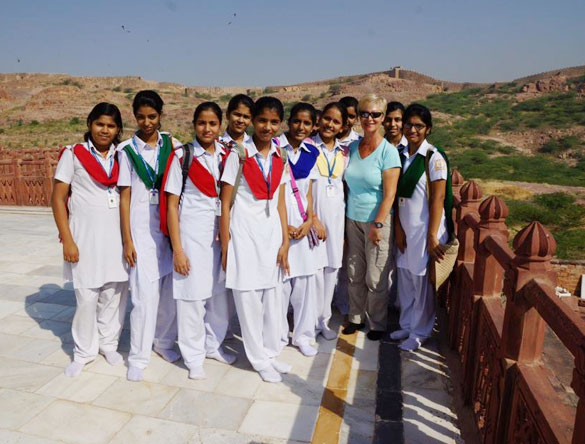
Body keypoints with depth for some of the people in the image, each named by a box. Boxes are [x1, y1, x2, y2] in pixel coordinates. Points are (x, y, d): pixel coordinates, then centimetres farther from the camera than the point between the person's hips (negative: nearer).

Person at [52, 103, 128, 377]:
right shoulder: (73, 154, 1)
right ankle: (84, 351, 20)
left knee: (115, 293, 6)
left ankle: (109, 344, 25)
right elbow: (58, 199, -1)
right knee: (86, 296, 1)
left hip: (118, 236, 3)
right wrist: (67, 240, -8)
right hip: (85, 236, -2)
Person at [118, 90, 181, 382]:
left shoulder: (173, 145, 5)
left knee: (172, 289, 8)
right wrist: (127, 240, -4)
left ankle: (164, 341, 30)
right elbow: (125, 196, 0)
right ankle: (138, 357, 11)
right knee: (145, 294, -4)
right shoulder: (127, 150, 1)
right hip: (142, 229, -2)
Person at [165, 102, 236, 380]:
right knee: (192, 295, 3)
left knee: (220, 292, 10)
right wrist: (177, 249, -9)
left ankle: (213, 345, 34)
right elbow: (172, 204, -5)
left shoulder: (227, 156, 7)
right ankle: (194, 357, 23)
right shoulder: (183, 157, -4)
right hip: (192, 233, -4)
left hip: (222, 232, 4)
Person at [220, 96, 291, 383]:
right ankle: (259, 359, 23)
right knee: (248, 297, 5)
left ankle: (271, 352, 32)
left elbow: (280, 203, 8)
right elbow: (225, 204, -6)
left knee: (273, 296, 12)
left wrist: (285, 242, 4)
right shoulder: (238, 156, -7)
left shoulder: (279, 158, 6)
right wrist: (225, 246, -8)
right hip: (244, 235, -4)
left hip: (272, 234, 4)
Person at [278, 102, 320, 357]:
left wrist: (309, 221, -3)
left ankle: (303, 334, 23)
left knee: (305, 278, 6)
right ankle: (278, 334, 20)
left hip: (302, 222, 4)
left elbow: (308, 191, 12)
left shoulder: (312, 152, 10)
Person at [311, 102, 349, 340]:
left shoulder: (344, 152, 11)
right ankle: (315, 320, 13)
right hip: (312, 213, -5)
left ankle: (324, 319, 23)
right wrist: (313, 217, -12)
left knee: (332, 267, 8)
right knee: (315, 268, -5)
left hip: (336, 215, 5)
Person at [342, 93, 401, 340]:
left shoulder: (388, 152, -10)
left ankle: (378, 324, 23)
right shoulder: (352, 147, 5)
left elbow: (389, 194, -13)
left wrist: (378, 224, -18)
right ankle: (356, 318, 30)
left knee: (375, 278, 4)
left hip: (376, 221, -5)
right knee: (354, 274, 12)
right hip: (352, 219, 5)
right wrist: (343, 216, 8)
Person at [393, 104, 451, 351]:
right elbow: (397, 195, 6)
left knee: (422, 279, 5)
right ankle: (407, 325, 32)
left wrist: (432, 237, -15)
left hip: (425, 227, -5)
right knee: (404, 277, 13)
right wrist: (398, 229, 0)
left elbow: (438, 199, -13)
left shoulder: (434, 158, -10)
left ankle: (420, 332, 23)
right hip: (404, 227, 5)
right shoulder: (400, 155, 6)